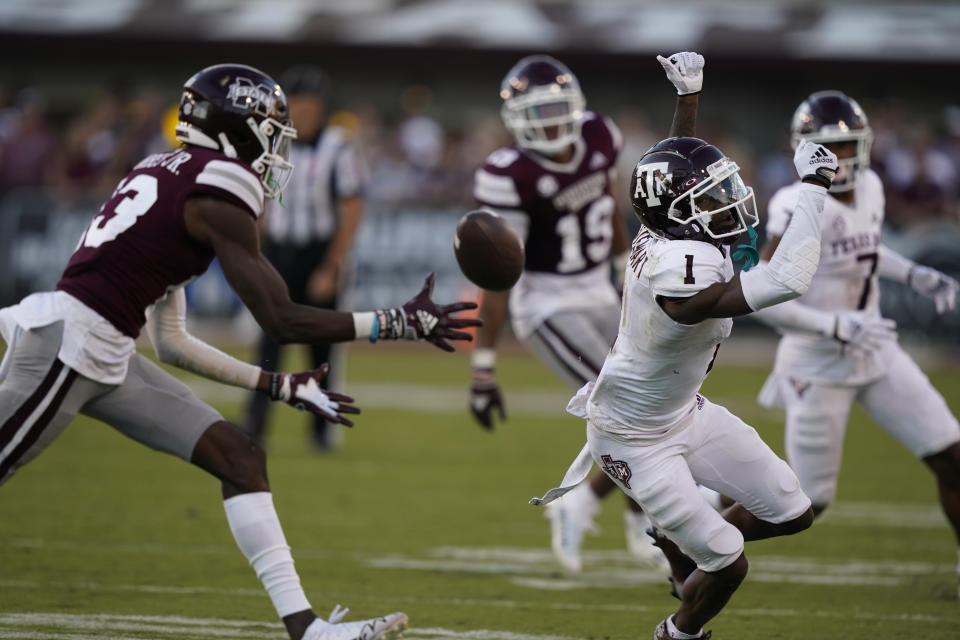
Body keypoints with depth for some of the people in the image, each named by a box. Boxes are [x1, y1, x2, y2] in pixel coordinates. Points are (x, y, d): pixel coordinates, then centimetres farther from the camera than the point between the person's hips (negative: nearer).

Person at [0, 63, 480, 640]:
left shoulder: (170, 176, 17)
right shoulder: (220, 194, -11)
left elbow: (170, 342, 20)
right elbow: (283, 321, -14)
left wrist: (281, 387, 24)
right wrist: (404, 324, -9)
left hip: (107, 359, 10)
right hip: (66, 347, -10)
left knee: (239, 457, 3)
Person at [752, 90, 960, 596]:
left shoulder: (869, 189, 0)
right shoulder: (799, 209, -22)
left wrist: (915, 276, 7)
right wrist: (835, 326, -29)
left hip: (874, 351, 7)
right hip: (819, 364, -7)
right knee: (807, 501, 1)